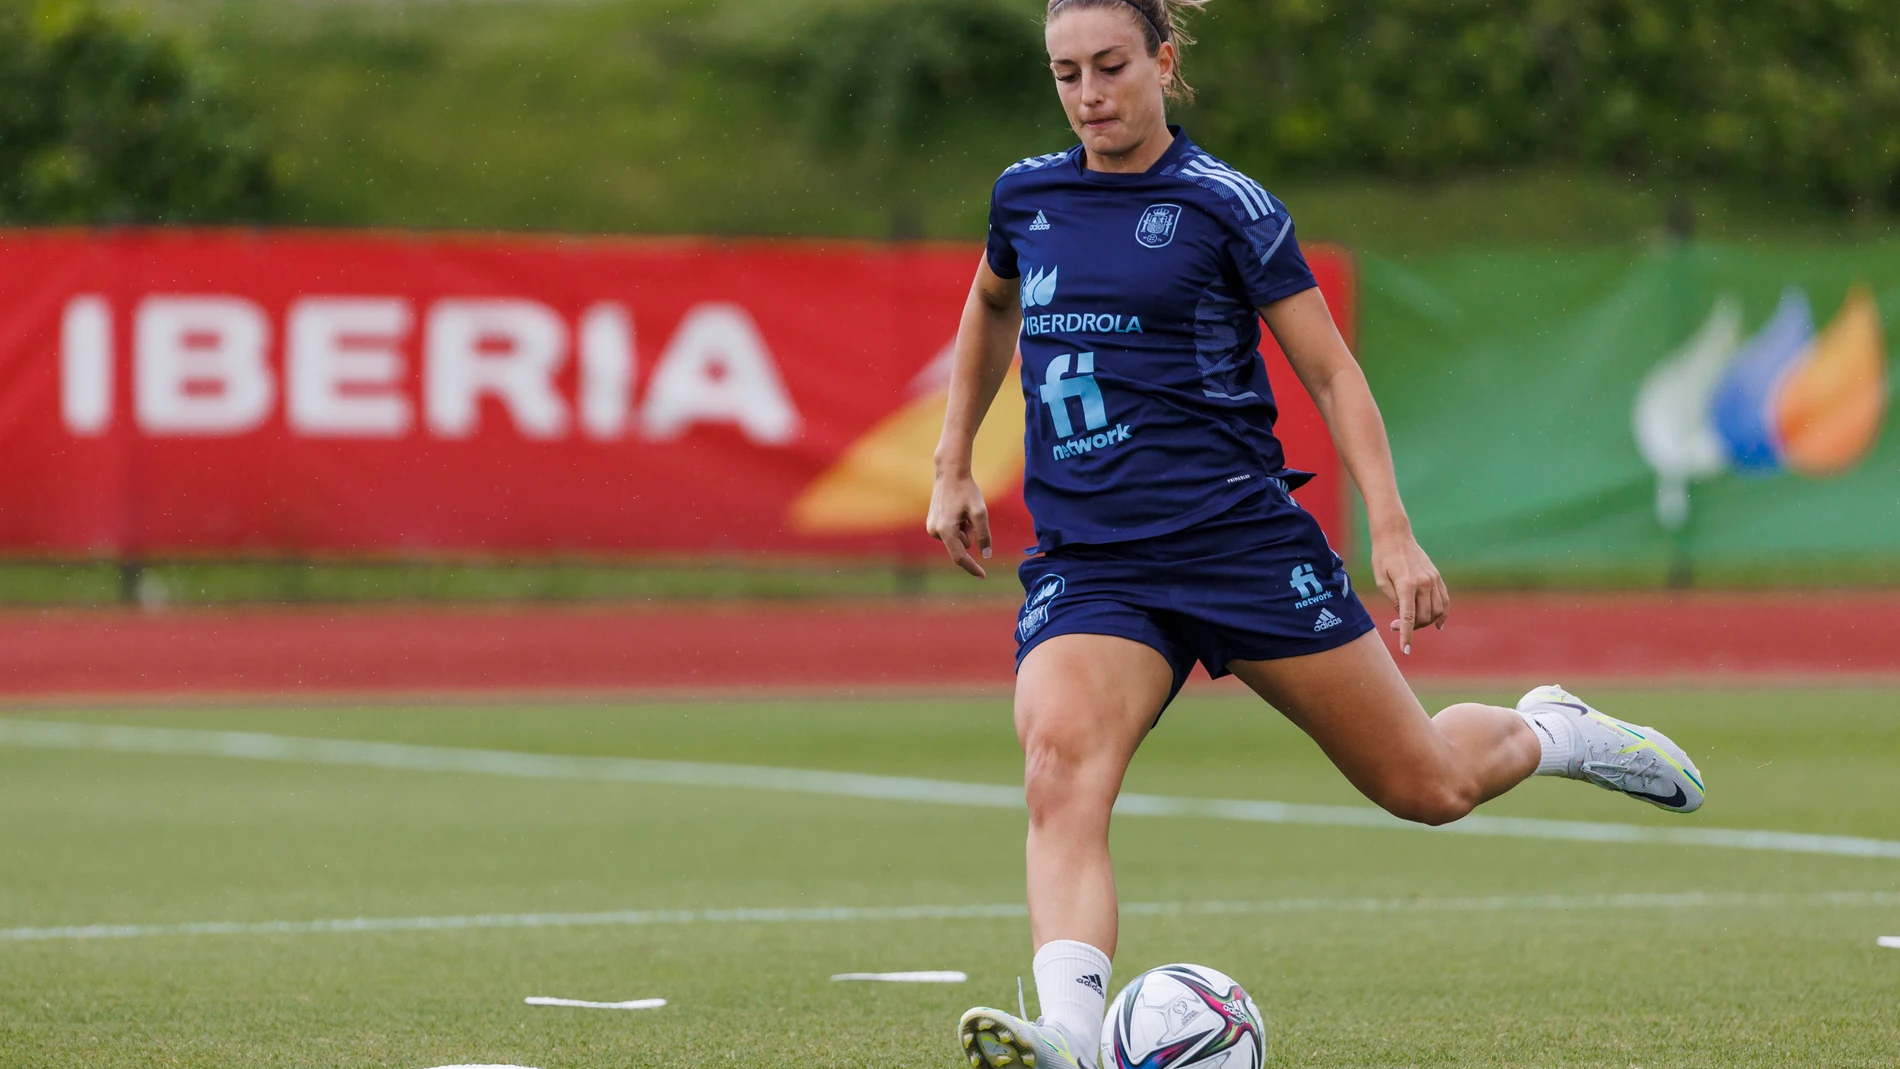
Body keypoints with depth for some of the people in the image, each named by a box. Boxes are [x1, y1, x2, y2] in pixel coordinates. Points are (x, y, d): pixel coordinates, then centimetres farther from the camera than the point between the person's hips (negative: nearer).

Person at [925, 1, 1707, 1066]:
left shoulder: (1227, 206, -4)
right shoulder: (1025, 197, 9)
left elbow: (1333, 373, 0)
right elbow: (991, 308, 32)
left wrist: (1393, 532, -9)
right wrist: (955, 466, 29)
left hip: (1241, 532, -3)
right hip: (1085, 566, 3)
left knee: (1426, 785, 7)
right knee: (1060, 769, -28)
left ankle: (1553, 732, 41)